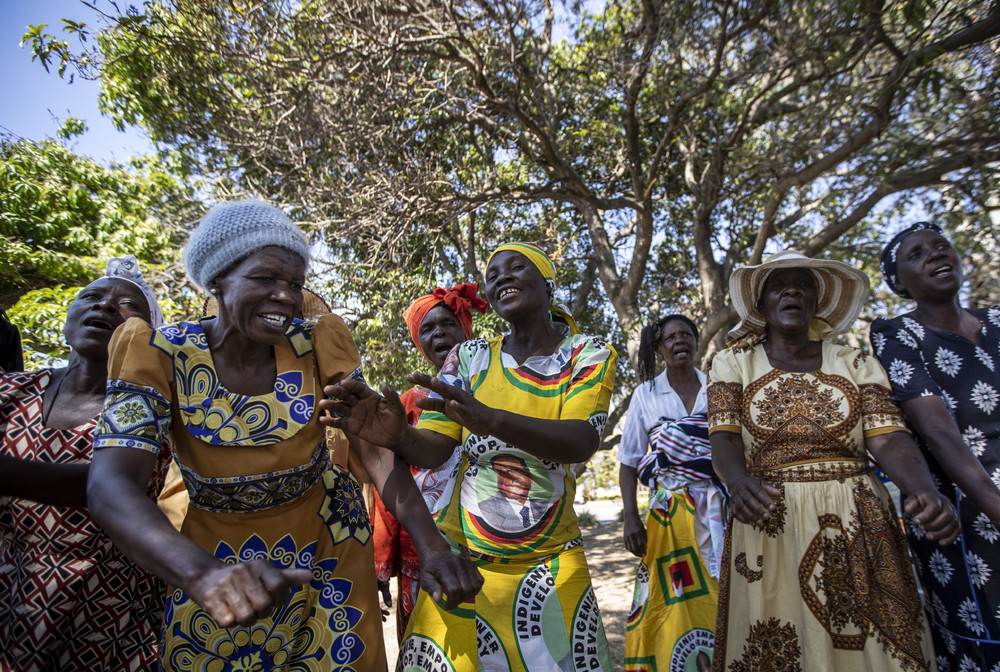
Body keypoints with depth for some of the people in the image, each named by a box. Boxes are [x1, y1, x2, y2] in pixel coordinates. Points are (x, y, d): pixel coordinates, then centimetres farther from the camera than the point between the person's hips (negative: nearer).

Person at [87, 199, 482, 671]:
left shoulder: (316, 346, -15)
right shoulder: (161, 355, -19)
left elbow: (376, 448, -18)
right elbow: (110, 485, -30)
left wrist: (432, 545, -33)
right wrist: (202, 572, -49)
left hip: (326, 543, 1)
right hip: (214, 557, 0)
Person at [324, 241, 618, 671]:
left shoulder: (589, 355, -4)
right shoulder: (470, 357, 2)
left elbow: (582, 442, -22)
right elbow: (433, 449, -5)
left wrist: (489, 419, -39)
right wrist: (396, 435, -29)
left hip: (549, 563, -1)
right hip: (463, 555, 1)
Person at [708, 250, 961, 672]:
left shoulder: (856, 364, 8)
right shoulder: (733, 363, 4)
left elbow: (889, 439, -3)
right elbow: (724, 438, -7)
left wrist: (925, 492, -24)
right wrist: (740, 483, -29)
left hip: (859, 528, 2)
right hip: (769, 525, -1)